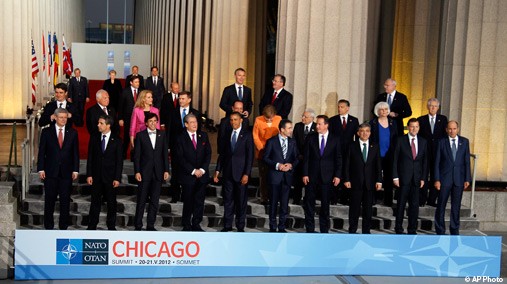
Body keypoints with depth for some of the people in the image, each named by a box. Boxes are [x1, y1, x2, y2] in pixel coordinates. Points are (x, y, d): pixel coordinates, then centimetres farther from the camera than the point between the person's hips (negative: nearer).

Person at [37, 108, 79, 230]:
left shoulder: (72, 133, 6)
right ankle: (48, 226, 15)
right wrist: (41, 169, -5)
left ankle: (63, 227, 12)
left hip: (66, 172, 1)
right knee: (49, 200, 5)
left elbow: (75, 152, 6)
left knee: (65, 201, 4)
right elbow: (41, 152, 2)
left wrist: (75, 170, 0)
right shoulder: (46, 132, 3)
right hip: (50, 171, -1)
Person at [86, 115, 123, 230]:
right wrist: (89, 174, -2)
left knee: (111, 202, 7)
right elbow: (90, 157, 4)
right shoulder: (94, 138, 3)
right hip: (96, 175, 1)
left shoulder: (116, 140, -3)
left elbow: (119, 160, -3)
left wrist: (117, 178, -8)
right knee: (95, 202, 6)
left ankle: (111, 226, 18)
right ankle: (92, 226, 14)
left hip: (110, 177, -1)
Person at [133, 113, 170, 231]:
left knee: (154, 201, 6)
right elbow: (137, 155, -2)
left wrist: (166, 170, 2)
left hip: (158, 172, 3)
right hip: (145, 172, -3)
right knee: (141, 200, 2)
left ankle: (150, 225, 14)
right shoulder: (140, 135, 0)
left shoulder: (162, 135, 8)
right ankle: (138, 225, 10)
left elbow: (165, 153, 7)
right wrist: (137, 171, -8)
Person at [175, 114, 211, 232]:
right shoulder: (181, 138, -3)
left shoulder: (203, 136, 8)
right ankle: (186, 225, 14)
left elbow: (208, 154, 5)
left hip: (202, 174, 3)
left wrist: (202, 169, -7)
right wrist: (193, 171, -12)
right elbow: (180, 158, -8)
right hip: (188, 175, -3)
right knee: (188, 201, 3)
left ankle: (196, 224, 13)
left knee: (199, 201, 4)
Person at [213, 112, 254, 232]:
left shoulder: (247, 134, -3)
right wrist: (217, 170, 5)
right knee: (228, 200, 7)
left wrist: (246, 174, -12)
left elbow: (250, 155, -7)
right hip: (228, 172, 3)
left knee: (241, 200, 4)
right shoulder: (227, 134, 9)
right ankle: (227, 225, 15)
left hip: (241, 172, -3)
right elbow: (222, 153, 11)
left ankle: (240, 226, 14)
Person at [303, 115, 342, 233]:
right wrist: (305, 174, -5)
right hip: (312, 175, 1)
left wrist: (337, 175, -5)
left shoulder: (335, 139, 2)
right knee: (309, 202, 5)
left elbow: (338, 159, 2)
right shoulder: (310, 138, 2)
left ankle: (324, 230, 16)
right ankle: (310, 229, 14)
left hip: (327, 176, -1)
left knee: (325, 203, 6)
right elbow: (306, 157, 1)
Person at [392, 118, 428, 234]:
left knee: (414, 205, 4)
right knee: (401, 204, 4)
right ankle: (398, 229, 14)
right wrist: (395, 177, -7)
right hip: (403, 177, -3)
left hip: (416, 179, 3)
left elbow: (425, 161, 9)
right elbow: (395, 159, -2)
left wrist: (423, 178, 2)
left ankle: (412, 230, 13)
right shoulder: (400, 140, -1)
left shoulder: (423, 142, 8)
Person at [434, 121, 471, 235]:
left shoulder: (465, 142, 5)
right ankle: (440, 231, 14)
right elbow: (437, 162, -1)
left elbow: (467, 161, 5)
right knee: (441, 205, 3)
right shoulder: (441, 142, 0)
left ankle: (455, 230, 18)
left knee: (456, 206, 8)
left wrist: (467, 179, -1)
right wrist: (437, 179, -7)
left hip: (459, 179, 1)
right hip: (445, 178, -1)